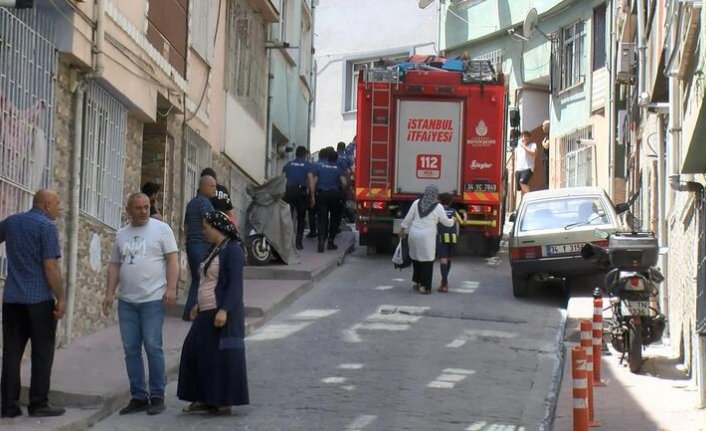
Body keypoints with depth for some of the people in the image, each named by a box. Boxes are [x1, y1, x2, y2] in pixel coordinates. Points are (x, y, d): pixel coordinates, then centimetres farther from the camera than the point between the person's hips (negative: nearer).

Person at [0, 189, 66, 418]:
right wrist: (60, 298, -11)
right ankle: (39, 404, 2)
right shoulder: (47, 226, -9)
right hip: (39, 299, -6)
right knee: (42, 352, 2)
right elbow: (50, 266, -15)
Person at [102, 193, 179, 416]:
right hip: (127, 301, 5)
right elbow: (114, 265, 16)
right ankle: (138, 397, 11)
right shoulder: (121, 235, 15)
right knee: (131, 350, 5)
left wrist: (171, 288, -14)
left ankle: (157, 396, 2)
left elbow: (172, 259, -5)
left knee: (153, 347, -6)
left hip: (153, 299, -5)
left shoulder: (161, 229, 0)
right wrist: (109, 293, 8)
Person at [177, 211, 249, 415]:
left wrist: (224, 310, -27)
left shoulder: (233, 250, -14)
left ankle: (224, 401, 3)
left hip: (223, 314, -10)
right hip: (207, 313, 10)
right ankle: (207, 399, 14)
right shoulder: (216, 250, 16)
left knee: (222, 356, -4)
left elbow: (235, 283, -21)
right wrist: (200, 305, 23)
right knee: (199, 352, 9)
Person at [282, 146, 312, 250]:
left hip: (289, 191, 1)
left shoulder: (288, 165, 7)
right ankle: (298, 242, 7)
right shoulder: (307, 165, 0)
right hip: (301, 192, -1)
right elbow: (310, 179, -10)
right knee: (301, 218, 10)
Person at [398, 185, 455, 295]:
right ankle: (425, 286, 2)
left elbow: (408, 218, 5)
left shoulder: (417, 203, 1)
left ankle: (417, 282, 25)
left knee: (416, 257, 19)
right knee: (427, 260, 3)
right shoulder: (438, 207, -8)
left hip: (414, 233, 4)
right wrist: (452, 221, 26)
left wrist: (403, 229, 17)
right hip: (427, 236, -4)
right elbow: (446, 222, 4)